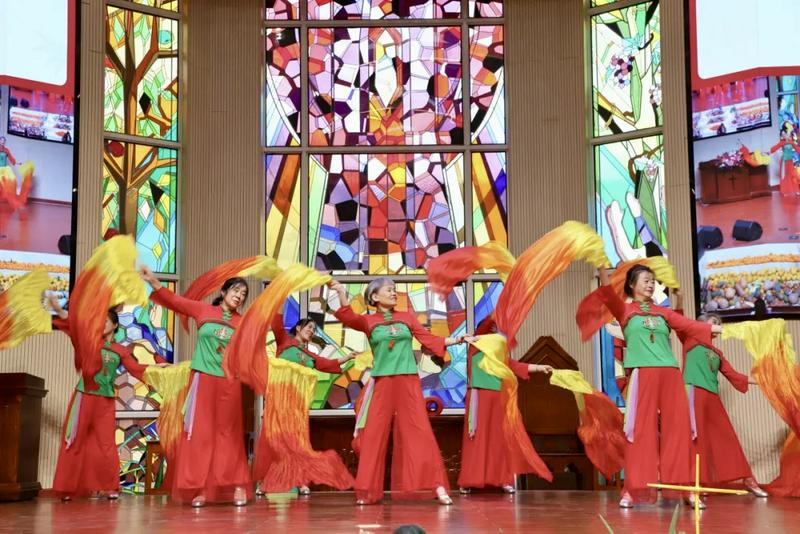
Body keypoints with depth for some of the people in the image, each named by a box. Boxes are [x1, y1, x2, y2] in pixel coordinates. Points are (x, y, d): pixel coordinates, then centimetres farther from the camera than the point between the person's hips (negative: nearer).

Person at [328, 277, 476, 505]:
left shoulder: (407, 317, 12)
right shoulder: (368, 321, 7)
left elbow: (430, 339, 11)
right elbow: (348, 318, -12)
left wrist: (456, 339, 0)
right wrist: (341, 293, -27)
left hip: (408, 381, 1)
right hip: (382, 383, 0)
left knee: (419, 432, -4)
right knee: (373, 434, 0)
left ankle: (438, 487, -4)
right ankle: (367, 491, 7)